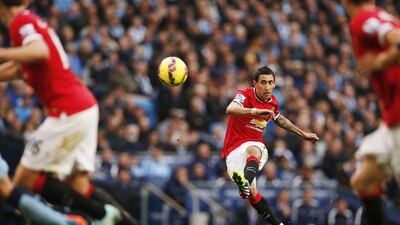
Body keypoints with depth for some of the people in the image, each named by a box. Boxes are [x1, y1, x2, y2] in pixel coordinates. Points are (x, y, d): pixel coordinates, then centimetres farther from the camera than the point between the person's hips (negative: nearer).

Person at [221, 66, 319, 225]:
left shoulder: (272, 103, 8)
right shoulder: (245, 95, -11)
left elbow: (280, 120, 32)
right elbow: (230, 109, -34)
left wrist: (303, 134, 36)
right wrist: (255, 111, -50)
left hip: (255, 145, 3)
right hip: (234, 150, -2)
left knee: (253, 150, -37)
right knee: (251, 193, -18)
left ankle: (246, 181, -67)